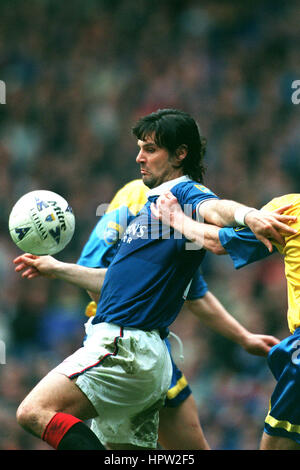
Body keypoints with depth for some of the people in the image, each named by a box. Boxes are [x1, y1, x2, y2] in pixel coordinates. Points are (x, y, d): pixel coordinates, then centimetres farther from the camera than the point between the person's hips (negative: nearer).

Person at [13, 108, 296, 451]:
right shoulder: (154, 204, 25)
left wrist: (246, 214, -52)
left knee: (34, 412, -22)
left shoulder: (184, 192, -4)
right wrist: (57, 268, 41)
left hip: (124, 346, -10)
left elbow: (214, 209, -29)